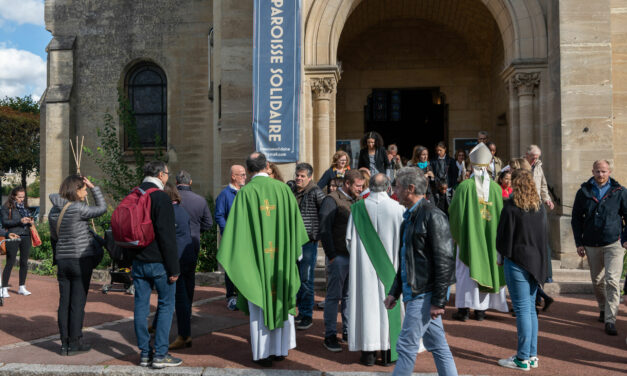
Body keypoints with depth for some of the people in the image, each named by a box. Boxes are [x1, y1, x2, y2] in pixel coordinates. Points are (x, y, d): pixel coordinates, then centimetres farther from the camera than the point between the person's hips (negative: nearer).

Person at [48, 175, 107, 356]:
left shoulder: (54, 211, 8)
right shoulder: (77, 208, -15)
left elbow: (54, 237, 16)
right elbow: (102, 208, -4)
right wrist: (94, 187, 1)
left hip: (62, 260, 7)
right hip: (81, 260, -7)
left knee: (64, 302, 9)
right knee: (78, 302, 1)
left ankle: (65, 343, 16)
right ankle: (74, 344, 7)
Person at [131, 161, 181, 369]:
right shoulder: (161, 197, -14)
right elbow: (167, 236, -18)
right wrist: (174, 268, -14)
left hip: (138, 262, 7)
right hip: (158, 262, -7)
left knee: (141, 305, 10)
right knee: (166, 305, 4)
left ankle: (145, 353, 18)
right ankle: (160, 354, 4)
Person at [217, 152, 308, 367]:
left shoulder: (245, 193, -8)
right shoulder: (283, 189, 0)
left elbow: (235, 227, -10)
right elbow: (295, 222, 7)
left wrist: (227, 258, -2)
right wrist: (295, 251, 20)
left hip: (256, 257, -2)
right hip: (281, 257, 3)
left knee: (259, 304, 7)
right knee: (281, 299, 14)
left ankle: (263, 353, 13)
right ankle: (281, 349, 24)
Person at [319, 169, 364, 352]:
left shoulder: (357, 200, 13)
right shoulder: (332, 200, -7)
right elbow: (324, 230, -10)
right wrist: (331, 256, -13)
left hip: (355, 255, 6)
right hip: (339, 256, -6)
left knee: (350, 295, 12)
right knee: (334, 296, 0)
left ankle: (348, 331, 23)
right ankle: (330, 336, 8)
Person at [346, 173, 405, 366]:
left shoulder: (358, 208, -5)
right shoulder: (398, 208, -8)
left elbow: (349, 239, 0)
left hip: (364, 266, 1)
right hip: (389, 266, 0)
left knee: (367, 302, 6)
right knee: (388, 302, 9)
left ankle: (368, 353, 10)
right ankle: (388, 352, 16)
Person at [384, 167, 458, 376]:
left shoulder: (433, 216, -15)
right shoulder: (410, 217, 15)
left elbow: (445, 261, -19)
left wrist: (439, 301, -19)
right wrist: (394, 292, 18)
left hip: (424, 295, -9)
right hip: (415, 293, 9)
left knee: (406, 345, -3)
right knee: (438, 346, 14)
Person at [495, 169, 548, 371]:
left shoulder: (511, 207, -13)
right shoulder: (539, 207, 7)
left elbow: (504, 235, -9)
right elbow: (544, 235, 15)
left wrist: (501, 256, 6)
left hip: (517, 261, -7)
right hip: (536, 262, 7)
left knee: (522, 309, -3)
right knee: (531, 308, 13)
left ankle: (523, 358, 3)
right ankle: (532, 355, 19)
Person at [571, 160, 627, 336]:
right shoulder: (584, 192, 4)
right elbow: (576, 218, 9)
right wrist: (579, 243, 5)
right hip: (591, 245, 3)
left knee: (612, 281, -11)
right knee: (597, 281, 14)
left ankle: (610, 320, -7)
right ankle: (603, 310, 35)